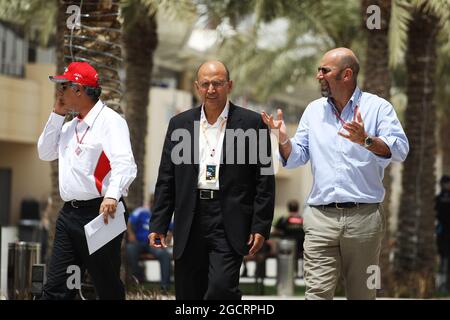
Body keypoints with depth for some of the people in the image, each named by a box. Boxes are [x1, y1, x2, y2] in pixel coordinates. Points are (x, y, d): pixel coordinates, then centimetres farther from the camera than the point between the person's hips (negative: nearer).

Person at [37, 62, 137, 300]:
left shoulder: (110, 121, -10)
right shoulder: (70, 126, 18)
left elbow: (124, 164, -22)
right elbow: (45, 153, 22)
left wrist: (112, 195, -40)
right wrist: (57, 115, 12)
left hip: (98, 212, -8)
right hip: (69, 213, 8)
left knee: (108, 289, -1)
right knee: (55, 289, 4)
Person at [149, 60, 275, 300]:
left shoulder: (251, 123, 2)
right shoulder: (179, 124, 10)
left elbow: (265, 181, 0)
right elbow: (166, 180, 11)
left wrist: (260, 227, -7)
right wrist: (158, 225, 5)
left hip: (229, 223, -4)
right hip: (190, 222, 4)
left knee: (221, 287, -19)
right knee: (188, 294, 6)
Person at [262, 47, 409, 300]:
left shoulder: (378, 107, 0)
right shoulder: (314, 110, 14)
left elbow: (400, 149, -13)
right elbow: (296, 158, 14)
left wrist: (366, 140, -30)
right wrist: (283, 139, -7)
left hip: (364, 217, -2)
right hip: (321, 217, 3)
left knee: (363, 294, 7)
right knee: (317, 293, -8)